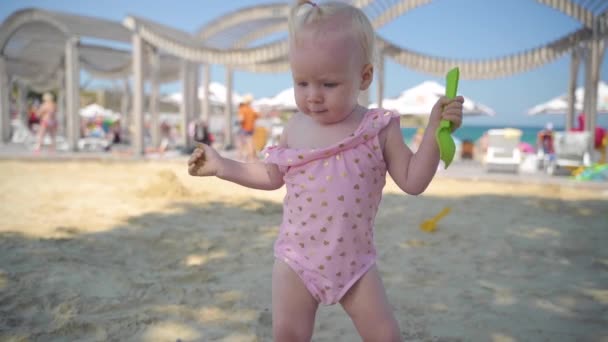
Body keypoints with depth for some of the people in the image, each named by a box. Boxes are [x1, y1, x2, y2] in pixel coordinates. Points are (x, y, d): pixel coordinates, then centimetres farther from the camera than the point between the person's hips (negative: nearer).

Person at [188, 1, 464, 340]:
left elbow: (413, 181, -9)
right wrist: (221, 165, 8)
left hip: (355, 261, -1)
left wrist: (436, 130, -20)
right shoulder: (296, 127, -2)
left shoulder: (379, 129, -10)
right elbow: (273, 176, 12)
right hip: (297, 259, 2)